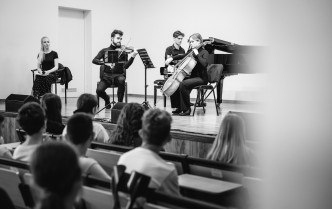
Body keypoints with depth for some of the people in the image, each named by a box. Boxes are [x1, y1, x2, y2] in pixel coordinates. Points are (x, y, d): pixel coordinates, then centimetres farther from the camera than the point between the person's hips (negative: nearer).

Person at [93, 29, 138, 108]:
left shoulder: (122, 52, 7)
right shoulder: (105, 51, 9)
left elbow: (126, 66, -7)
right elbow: (94, 60, -4)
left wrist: (132, 57, -23)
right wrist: (104, 62, -22)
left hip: (119, 75, 0)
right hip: (106, 76, 1)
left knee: (121, 80, -37)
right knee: (99, 90, -26)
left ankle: (120, 102, -17)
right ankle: (107, 99, 11)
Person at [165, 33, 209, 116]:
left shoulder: (204, 52, -9)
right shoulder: (191, 51, 12)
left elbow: (204, 64, -28)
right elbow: (183, 56, 31)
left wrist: (197, 54, -23)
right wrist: (172, 58, 18)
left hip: (201, 78, -8)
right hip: (192, 76, 8)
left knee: (183, 84, -30)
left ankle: (186, 109, -18)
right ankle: (179, 108, 4)